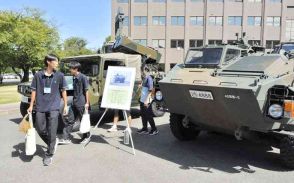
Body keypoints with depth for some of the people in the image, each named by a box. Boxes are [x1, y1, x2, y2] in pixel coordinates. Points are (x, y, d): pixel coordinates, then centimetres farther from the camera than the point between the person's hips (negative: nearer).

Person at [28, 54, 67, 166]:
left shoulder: (59, 76, 0)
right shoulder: (38, 75, 1)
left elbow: (63, 91, 6)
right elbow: (34, 91, 7)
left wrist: (65, 105, 4)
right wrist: (31, 106, 6)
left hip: (53, 108, -2)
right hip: (40, 108, 2)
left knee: (52, 132, -2)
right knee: (40, 129, 8)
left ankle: (49, 155, 13)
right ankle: (52, 144, 35)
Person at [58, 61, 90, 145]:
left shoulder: (83, 77, -12)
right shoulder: (74, 78, 11)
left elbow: (86, 90, -13)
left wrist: (87, 102, -15)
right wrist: (74, 100, 19)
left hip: (81, 103, -8)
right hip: (74, 103, 8)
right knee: (69, 120, 7)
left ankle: (87, 136, 23)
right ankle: (66, 138, 13)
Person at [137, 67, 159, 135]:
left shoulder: (149, 78, -14)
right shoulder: (144, 78, 12)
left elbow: (150, 90, -19)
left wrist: (147, 100, -23)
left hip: (146, 101, -9)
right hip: (142, 100, 9)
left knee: (149, 116, -1)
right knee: (143, 115, 14)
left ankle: (154, 129, 10)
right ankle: (145, 129, 25)